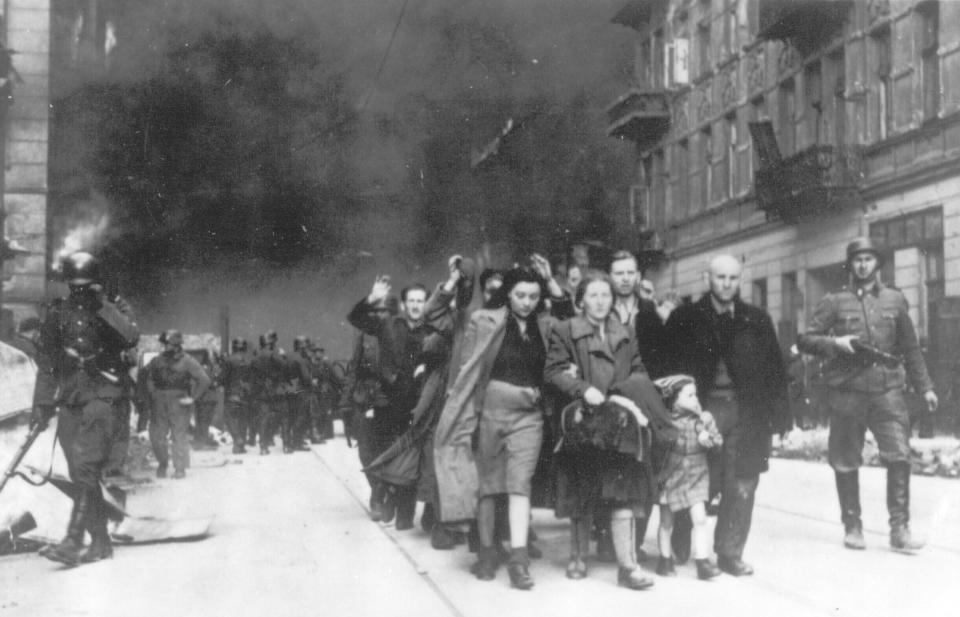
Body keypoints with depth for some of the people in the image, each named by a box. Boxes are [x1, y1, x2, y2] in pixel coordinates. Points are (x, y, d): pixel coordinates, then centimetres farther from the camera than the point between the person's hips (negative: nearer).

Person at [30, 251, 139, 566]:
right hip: (68, 399, 5)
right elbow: (45, 361, 16)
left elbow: (131, 336, -17)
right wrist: (41, 404, 11)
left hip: (101, 396, -4)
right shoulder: (58, 312, 12)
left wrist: (103, 306, -18)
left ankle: (73, 541, -21)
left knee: (87, 469, -16)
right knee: (80, 475, 4)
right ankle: (100, 542, 11)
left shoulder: (114, 307, 4)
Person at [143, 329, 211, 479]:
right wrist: (151, 391, 11)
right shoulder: (158, 360, 6)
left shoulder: (187, 361, -6)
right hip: (159, 403, 4)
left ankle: (180, 468, 8)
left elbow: (204, 380, -9)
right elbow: (146, 373, 22)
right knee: (156, 436, 5)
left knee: (179, 436, -1)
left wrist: (192, 398, -10)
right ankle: (162, 463, 25)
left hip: (179, 403, -4)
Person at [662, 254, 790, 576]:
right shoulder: (685, 318, 4)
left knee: (741, 488, 1)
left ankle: (730, 553, 13)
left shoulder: (757, 320, 9)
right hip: (702, 410, -2)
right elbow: (669, 367, 2)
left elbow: (775, 369, 7)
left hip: (746, 414, 2)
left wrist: (780, 417, 1)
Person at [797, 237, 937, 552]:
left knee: (899, 456, -12)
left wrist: (925, 386, 12)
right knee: (846, 463, 4)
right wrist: (834, 342, -13)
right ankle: (852, 527, 18)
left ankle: (899, 528, -4)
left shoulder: (895, 299, 12)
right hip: (846, 392, -1)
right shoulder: (835, 302, 6)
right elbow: (804, 340, 3)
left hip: (887, 389, 1)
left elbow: (910, 348, 16)